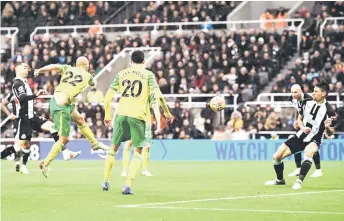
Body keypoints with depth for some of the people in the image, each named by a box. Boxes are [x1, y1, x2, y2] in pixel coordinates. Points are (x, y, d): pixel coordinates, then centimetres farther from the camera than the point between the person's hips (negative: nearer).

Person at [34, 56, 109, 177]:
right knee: (64, 139, -1)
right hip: (61, 107, -8)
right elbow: (93, 84, 25)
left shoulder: (68, 68, 9)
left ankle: (95, 143, 44)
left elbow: (55, 66, -11)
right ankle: (45, 164, 2)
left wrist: (39, 70, -22)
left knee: (80, 120, 27)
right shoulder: (87, 76, 2)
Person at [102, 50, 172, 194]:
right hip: (138, 116, -3)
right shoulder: (147, 74, 4)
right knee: (138, 152, 6)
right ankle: (128, 186, -7)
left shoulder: (121, 74, 12)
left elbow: (108, 96, 10)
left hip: (121, 114, 3)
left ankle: (106, 182, 22)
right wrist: (166, 112, 6)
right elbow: (158, 96, -6)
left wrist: (107, 115, 21)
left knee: (113, 148, 19)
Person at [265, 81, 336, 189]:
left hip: (313, 140, -6)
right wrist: (302, 127, -8)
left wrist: (327, 127, -32)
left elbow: (330, 133, -10)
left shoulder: (328, 111, -17)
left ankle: (299, 181, -35)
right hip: (300, 136, 6)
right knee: (276, 157, 4)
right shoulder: (307, 102, -2)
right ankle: (280, 180, 31)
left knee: (308, 152, -41)